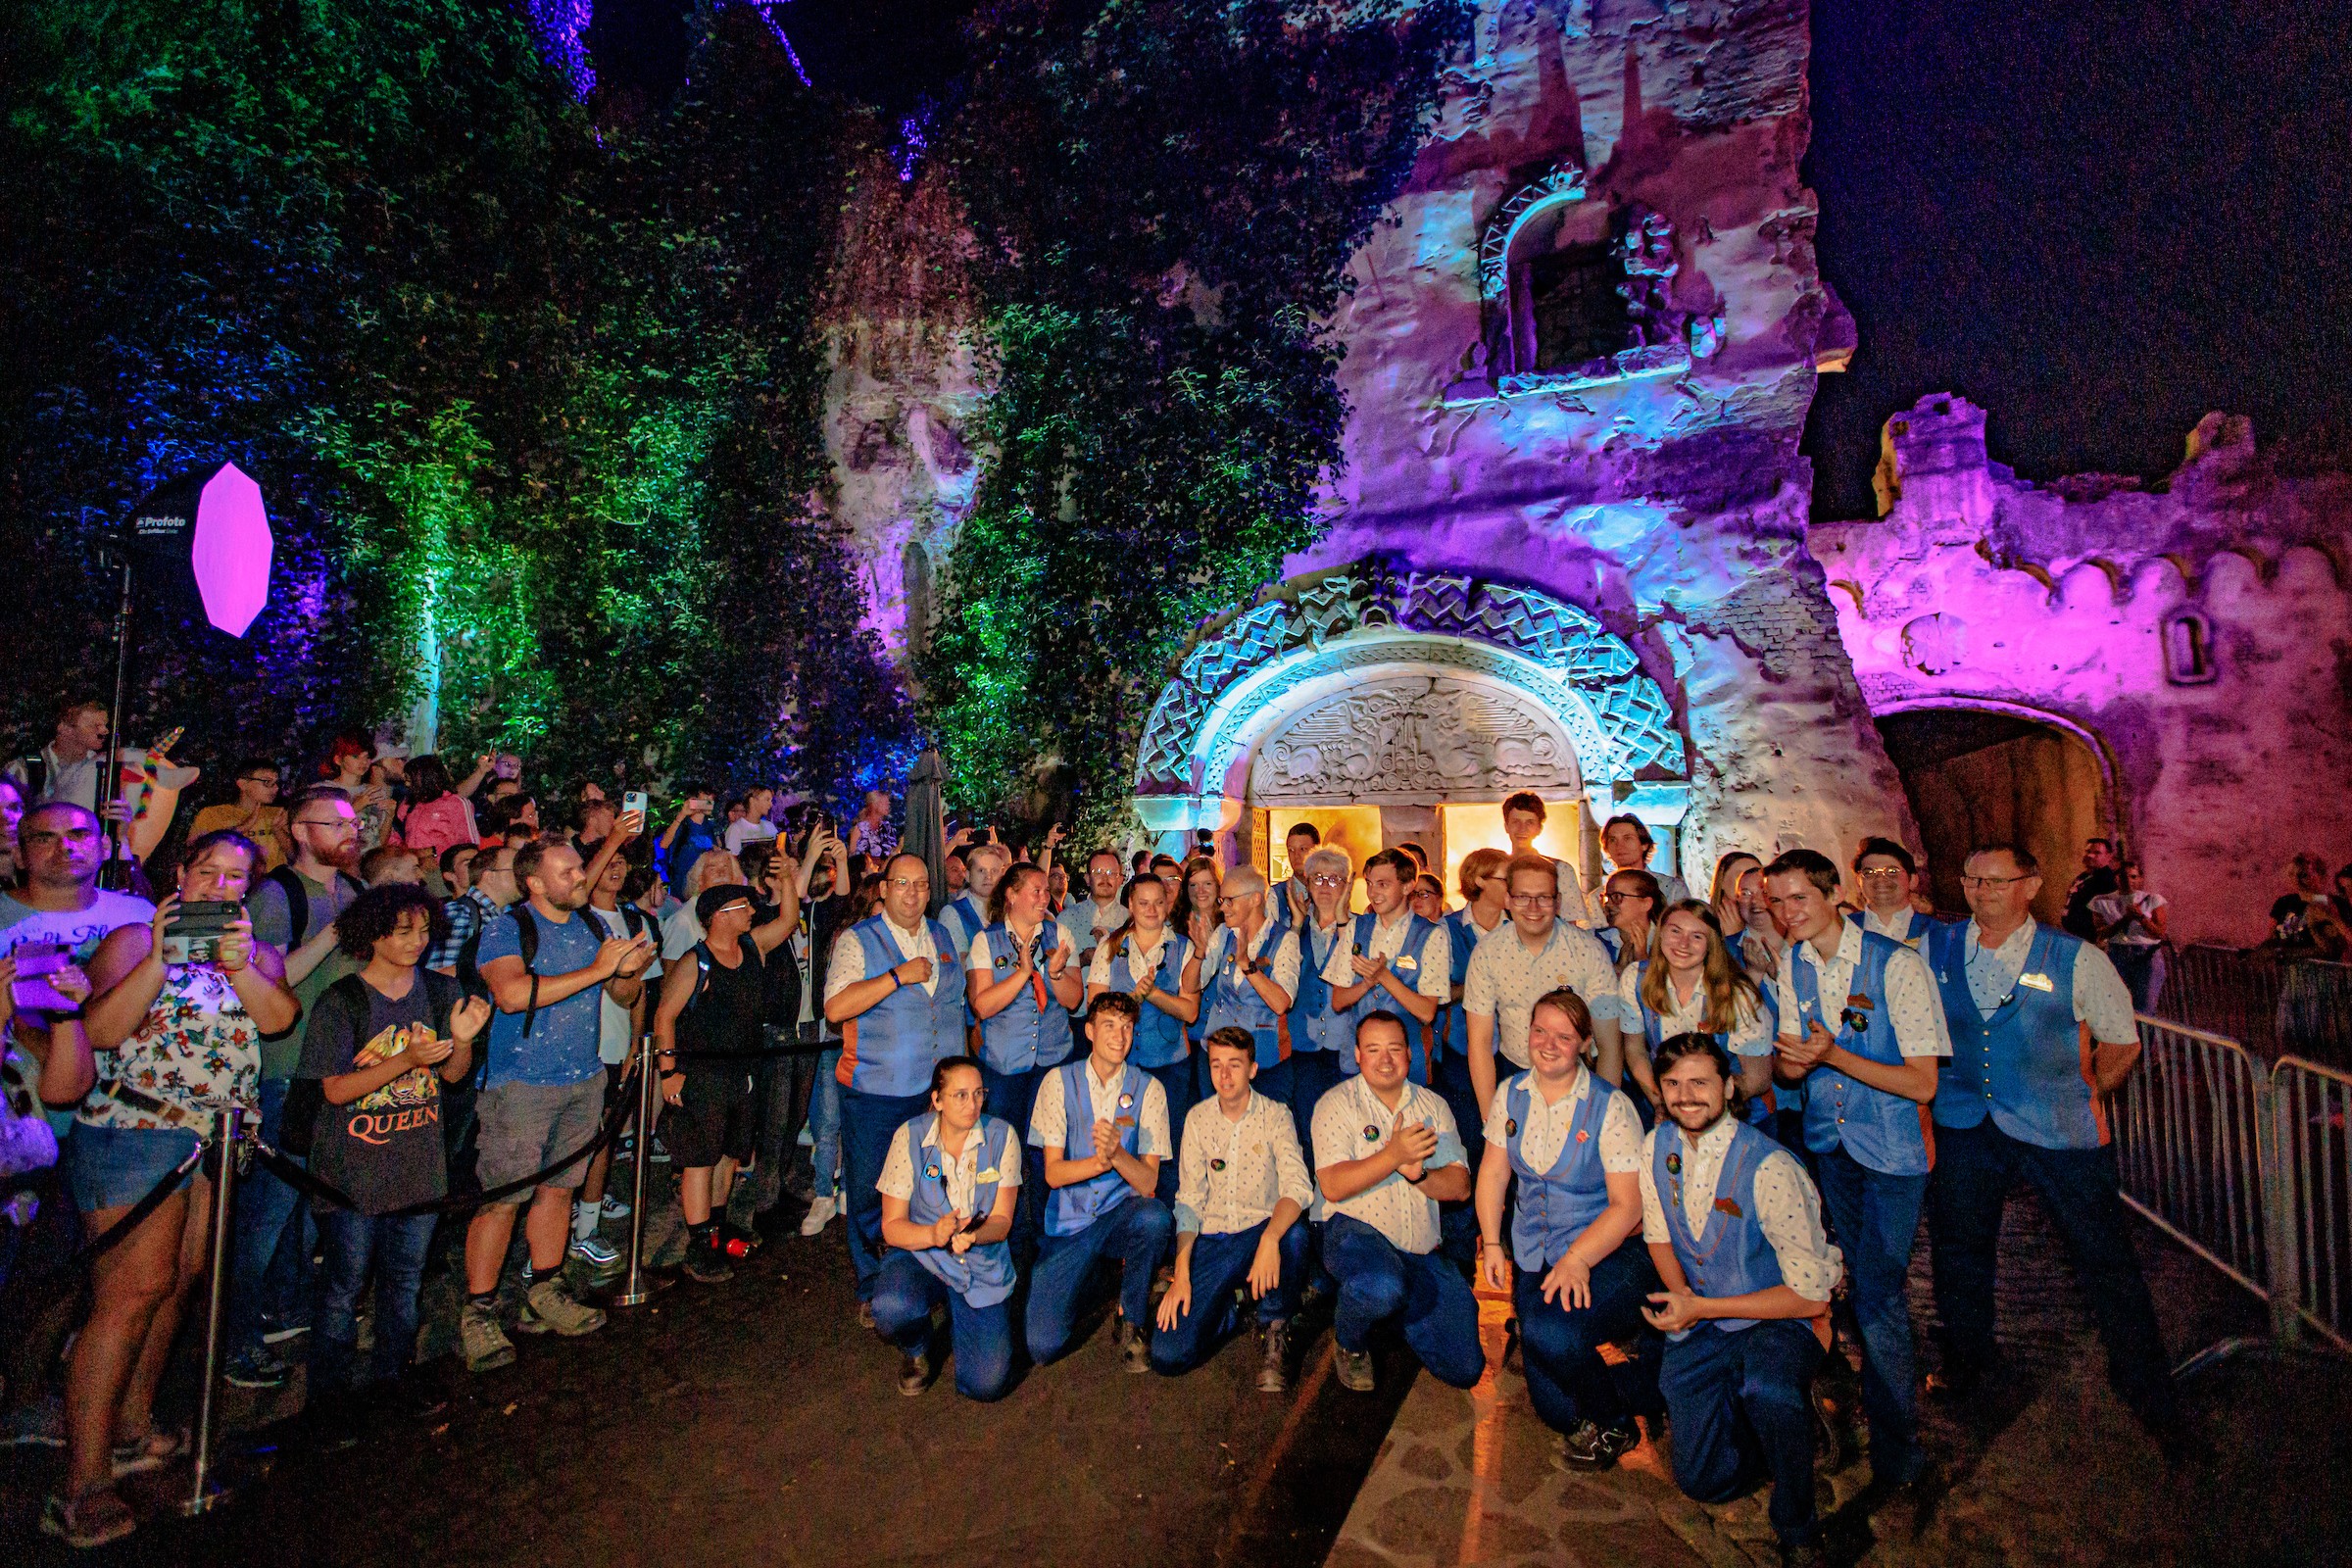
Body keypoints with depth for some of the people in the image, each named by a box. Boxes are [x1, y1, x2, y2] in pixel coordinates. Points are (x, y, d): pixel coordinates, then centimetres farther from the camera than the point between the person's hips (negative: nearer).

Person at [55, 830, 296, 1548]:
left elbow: (279, 1017, -8)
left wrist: (238, 965, -25)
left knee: (177, 1285, 10)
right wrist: (158, 958, -24)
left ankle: (131, 1433, 25)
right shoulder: (133, 941, 0)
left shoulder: (259, 954, 11)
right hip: (132, 1133, -5)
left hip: (215, 1139, 5)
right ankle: (82, 1486, 0)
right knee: (134, 1291, -8)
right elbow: (102, 1030, -13)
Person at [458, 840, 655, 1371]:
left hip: (584, 1079, 6)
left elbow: (626, 998, 13)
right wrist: (596, 970, -24)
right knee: (503, 1198, -3)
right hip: (520, 1084, -5)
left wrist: (630, 973, -11)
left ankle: (544, 1294, 26)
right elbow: (512, 994, -26)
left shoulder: (592, 928, 9)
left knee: (558, 1187, 13)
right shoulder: (505, 930, -8)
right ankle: (477, 1313, 11)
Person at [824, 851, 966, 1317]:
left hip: (938, 1089, 4)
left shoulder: (942, 938, 11)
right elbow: (835, 1008, -20)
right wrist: (900, 975, -22)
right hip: (876, 1092, -4)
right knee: (870, 1194, 5)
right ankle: (871, 1289, 24)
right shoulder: (858, 940, -7)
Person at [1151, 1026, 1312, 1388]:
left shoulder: (1275, 1116, -4)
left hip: (1262, 1232, -1)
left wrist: (1270, 1238, -39)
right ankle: (1227, 1312, 15)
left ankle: (1274, 1330, -9)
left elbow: (1298, 1188, -19)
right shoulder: (1198, 1118, 3)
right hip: (1211, 1241, 1)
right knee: (1167, 1355, -17)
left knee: (1294, 1234, -37)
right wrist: (1181, 1275, -10)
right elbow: (1189, 1201, 1)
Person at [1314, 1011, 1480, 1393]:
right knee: (1383, 1287, -38)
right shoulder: (1337, 1104, -3)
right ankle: (1349, 1341, -2)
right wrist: (1394, 1155, -25)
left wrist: (1418, 1174, -18)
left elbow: (1460, 1187, 3)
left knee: (1465, 1369, -5)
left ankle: (1394, 1310, 23)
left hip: (1421, 1250, 4)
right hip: (1354, 1229, -4)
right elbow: (1332, 1187, -14)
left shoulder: (1433, 1106, 10)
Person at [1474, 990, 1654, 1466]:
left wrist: (1577, 1260, -22)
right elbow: (1493, 1171, 9)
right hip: (1535, 1256, 4)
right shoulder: (1510, 1095, 3)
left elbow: (1627, 1205, -12)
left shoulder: (1610, 1107, -11)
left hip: (1611, 1252, -4)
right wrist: (1491, 1243, -1)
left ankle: (1615, 1426, 3)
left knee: (1548, 1333, -28)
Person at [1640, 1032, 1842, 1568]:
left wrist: (1703, 1308, -19)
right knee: (1703, 1480, -3)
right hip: (1698, 1323, 4)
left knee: (1766, 1389, -37)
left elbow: (1810, 1294, -18)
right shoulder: (1657, 1147, -4)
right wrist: (1682, 1299, -8)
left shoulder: (1770, 1168, -21)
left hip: (1779, 1322, -4)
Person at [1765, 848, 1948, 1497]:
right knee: (1862, 1275, 19)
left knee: (1879, 1293, -6)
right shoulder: (1792, 964, -1)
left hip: (1892, 1149, -5)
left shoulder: (1897, 964, -19)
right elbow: (1789, 1066, 4)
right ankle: (1881, 1392, 40)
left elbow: (1922, 1083, -19)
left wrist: (1832, 1055, -30)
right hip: (1828, 1140, 5)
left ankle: (1899, 1455, 11)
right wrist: (1791, 1057, -19)